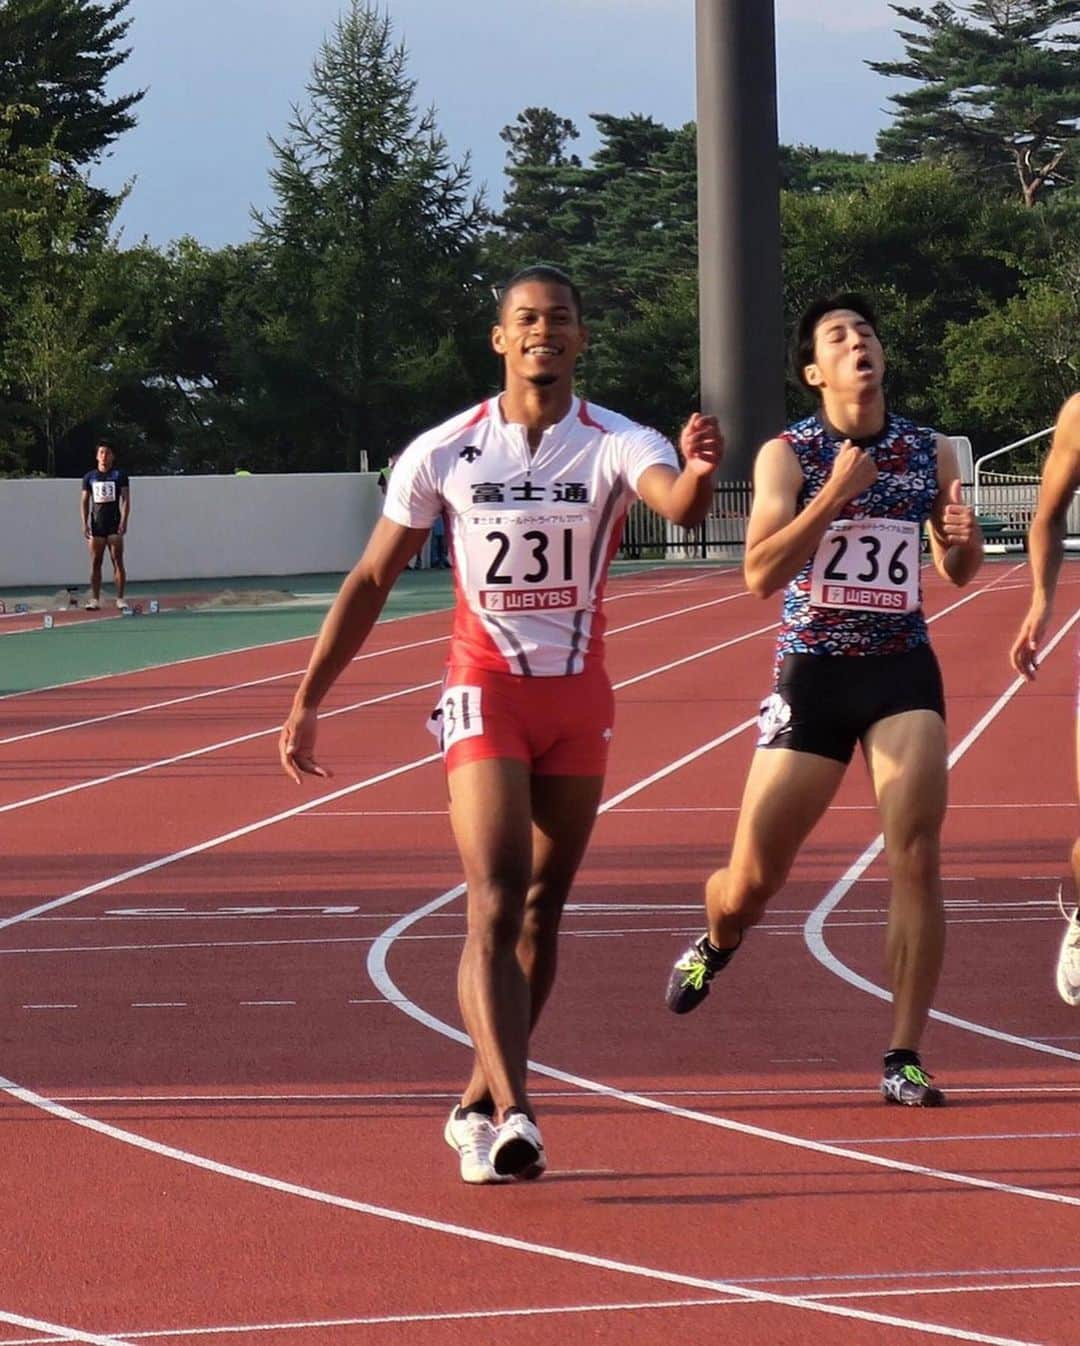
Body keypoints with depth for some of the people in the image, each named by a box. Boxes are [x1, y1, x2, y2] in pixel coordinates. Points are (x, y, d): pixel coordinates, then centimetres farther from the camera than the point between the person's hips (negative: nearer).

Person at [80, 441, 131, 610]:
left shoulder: (119, 475, 3)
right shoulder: (89, 477, 11)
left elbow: (126, 499, -1)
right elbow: (84, 501, 12)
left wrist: (124, 521, -13)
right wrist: (85, 523, 1)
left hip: (114, 525, -3)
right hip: (96, 526, 3)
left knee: (118, 562, -6)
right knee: (95, 563, 1)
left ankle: (120, 598, -4)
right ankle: (95, 599, 3)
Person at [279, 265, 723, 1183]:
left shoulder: (616, 445, -7)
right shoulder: (443, 454, -5)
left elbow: (678, 505, -30)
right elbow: (372, 580, 4)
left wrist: (698, 475, -55)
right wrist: (307, 702, 2)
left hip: (579, 696, 2)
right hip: (485, 692, -2)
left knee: (542, 910, 10)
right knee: (496, 902, -17)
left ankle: (478, 1106, 25)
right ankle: (513, 1113, -27)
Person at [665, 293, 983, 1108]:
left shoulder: (931, 452, 6)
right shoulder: (788, 455, -4)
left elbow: (959, 573, 17)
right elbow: (760, 573, -15)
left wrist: (963, 537, -7)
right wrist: (835, 494, -23)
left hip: (903, 674, 2)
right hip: (812, 674, -2)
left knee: (916, 860, -13)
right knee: (752, 880, 3)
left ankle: (905, 1058, -7)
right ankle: (717, 944, 40)